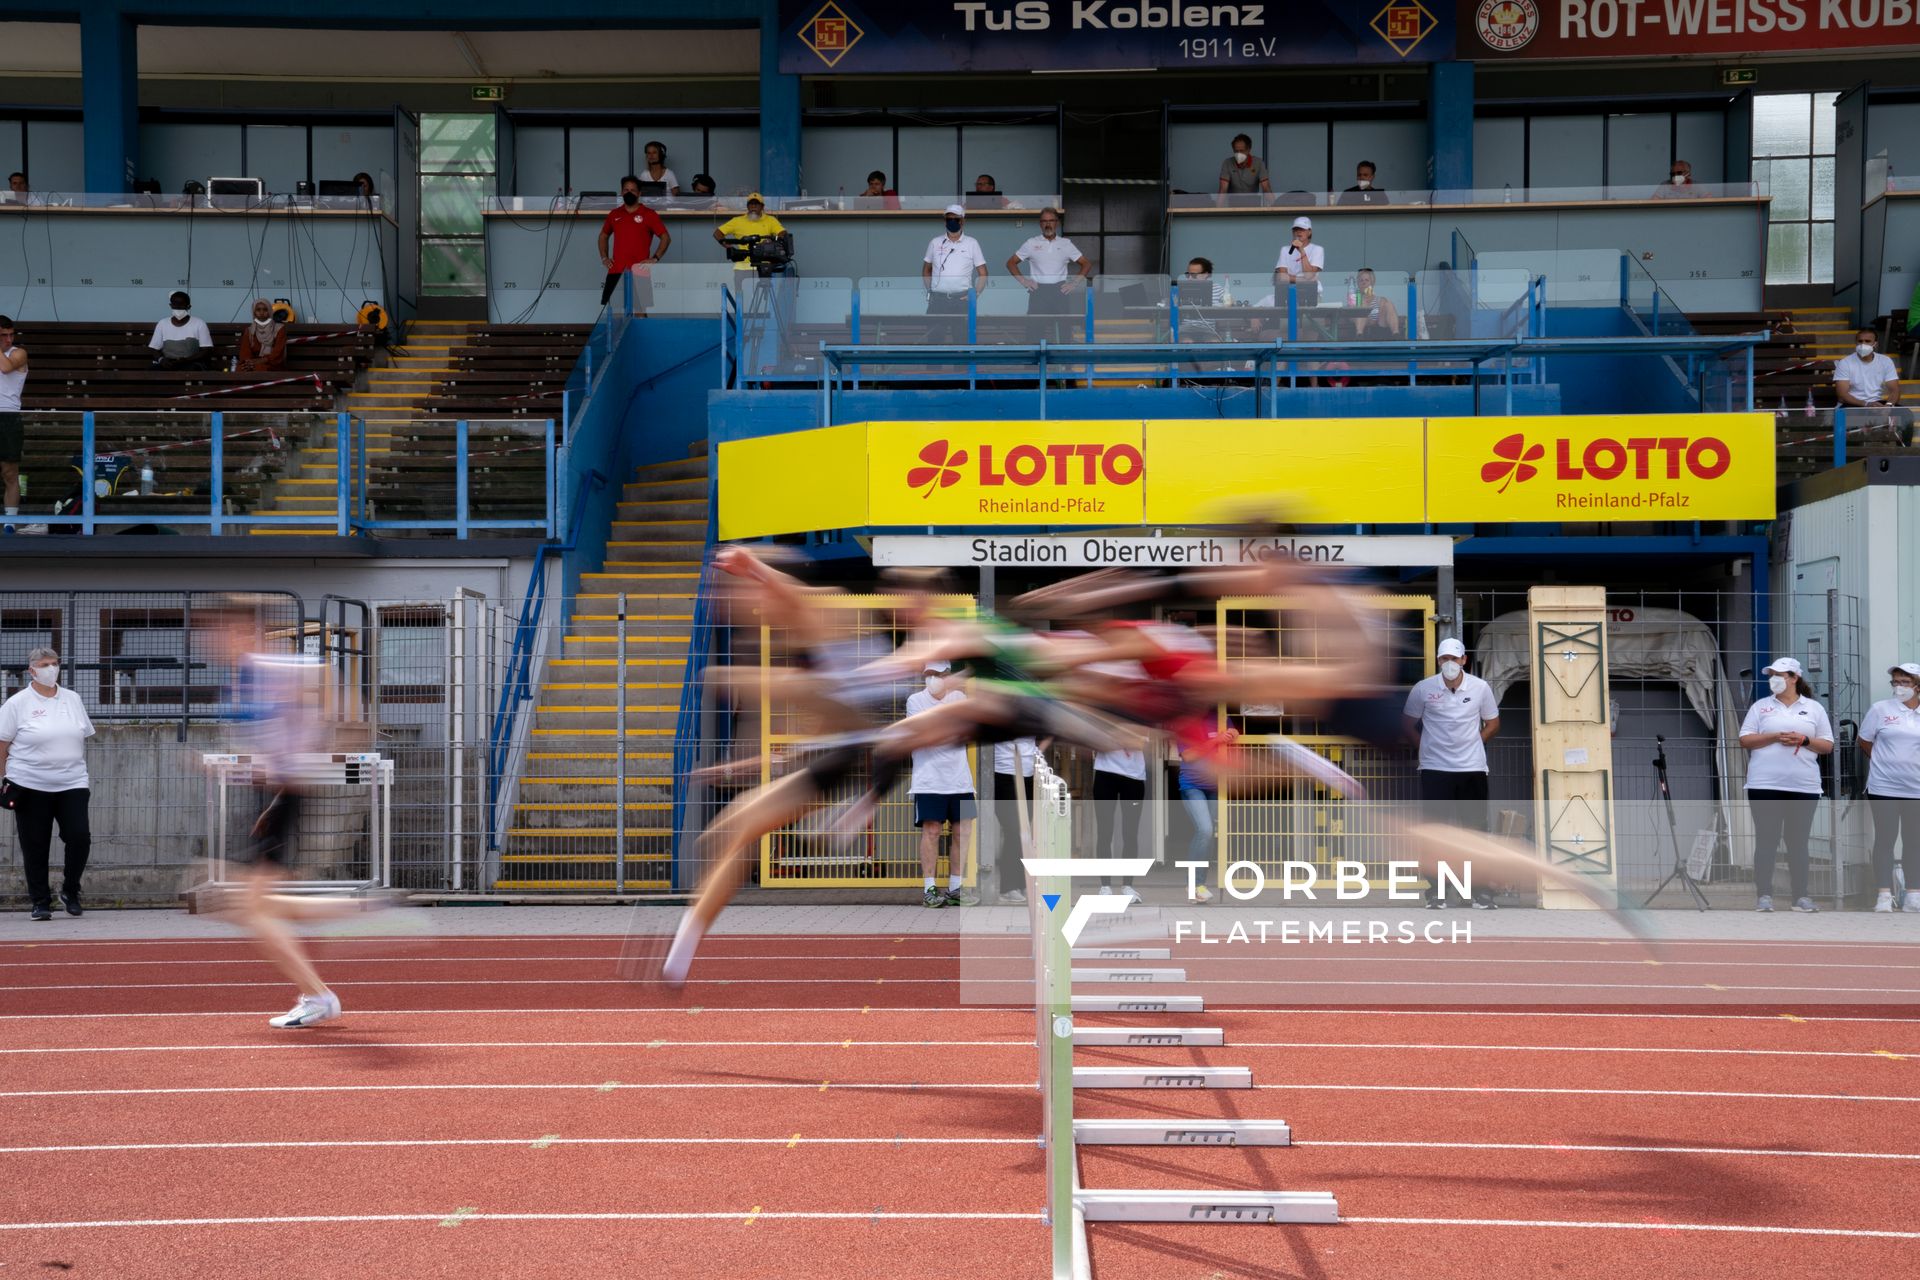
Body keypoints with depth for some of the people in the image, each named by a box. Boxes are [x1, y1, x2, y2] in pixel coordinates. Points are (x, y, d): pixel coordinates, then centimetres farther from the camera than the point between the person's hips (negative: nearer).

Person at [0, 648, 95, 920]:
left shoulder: (73, 699, 11)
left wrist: (81, 770, 15)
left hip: (72, 785, 3)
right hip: (31, 786, -2)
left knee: (80, 837, -9)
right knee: (35, 847, 2)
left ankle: (70, 891, 12)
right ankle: (41, 902, 13)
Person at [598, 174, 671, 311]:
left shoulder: (649, 215, 0)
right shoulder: (614, 214, 12)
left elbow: (666, 237, 1)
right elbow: (603, 236, 26)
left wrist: (655, 258, -9)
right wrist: (604, 257, 13)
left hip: (639, 272, -3)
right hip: (616, 270, 4)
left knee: (640, 310, -1)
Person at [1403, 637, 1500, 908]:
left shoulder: (1480, 688, -2)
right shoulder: (1423, 689, -4)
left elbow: (1492, 723, 11)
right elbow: (1409, 723, 9)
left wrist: (1472, 743, 3)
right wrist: (1427, 744, 2)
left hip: (1472, 768, 1)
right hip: (1435, 769, 0)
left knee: (1476, 829, 3)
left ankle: (1481, 890, 10)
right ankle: (1438, 891, 10)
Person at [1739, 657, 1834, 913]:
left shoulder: (1814, 708, 10)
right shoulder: (1761, 706, 9)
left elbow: (1827, 745, 8)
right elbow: (1745, 739, 3)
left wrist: (1804, 740, -11)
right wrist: (1774, 737, -12)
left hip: (1804, 786, 0)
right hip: (1765, 785, 0)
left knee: (1798, 842, 4)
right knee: (1766, 841, -1)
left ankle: (1800, 896, 9)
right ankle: (1764, 895, 2)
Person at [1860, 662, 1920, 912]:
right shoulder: (1880, 709, -2)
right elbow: (1864, 742, 6)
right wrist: (1886, 762, 9)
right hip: (1884, 788, -2)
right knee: (1885, 839, 1)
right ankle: (1885, 895, 5)